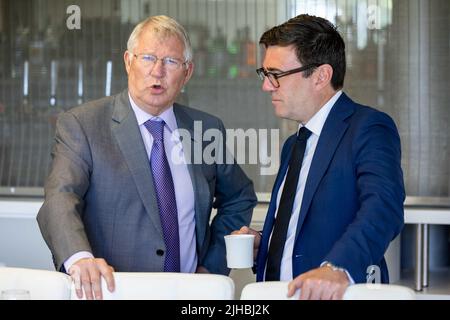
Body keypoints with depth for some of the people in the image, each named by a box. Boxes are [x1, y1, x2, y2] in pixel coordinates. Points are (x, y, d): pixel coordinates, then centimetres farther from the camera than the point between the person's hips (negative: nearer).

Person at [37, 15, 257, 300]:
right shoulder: (81, 126, -2)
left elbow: (239, 199, 23)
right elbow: (60, 199, -15)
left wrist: (211, 267, 10)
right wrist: (79, 257, -34)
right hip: (108, 290, -2)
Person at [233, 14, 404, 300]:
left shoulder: (369, 129, -7)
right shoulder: (294, 146, 18)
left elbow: (383, 208, -23)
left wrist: (338, 266, -37)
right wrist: (261, 245, 7)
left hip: (337, 292, -7)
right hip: (276, 291, 7)